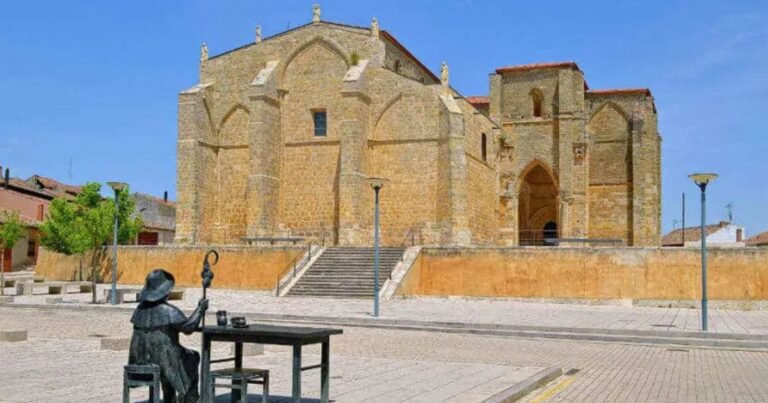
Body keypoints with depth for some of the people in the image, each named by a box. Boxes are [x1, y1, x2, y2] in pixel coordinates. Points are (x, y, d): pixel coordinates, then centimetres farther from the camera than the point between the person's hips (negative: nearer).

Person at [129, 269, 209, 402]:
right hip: (162, 360, -6)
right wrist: (200, 309, -4)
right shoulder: (168, 311, -19)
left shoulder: (140, 309, 1)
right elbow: (188, 327, -16)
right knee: (192, 358, 21)